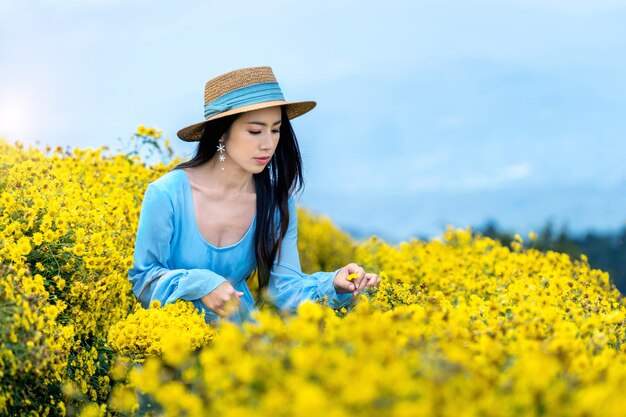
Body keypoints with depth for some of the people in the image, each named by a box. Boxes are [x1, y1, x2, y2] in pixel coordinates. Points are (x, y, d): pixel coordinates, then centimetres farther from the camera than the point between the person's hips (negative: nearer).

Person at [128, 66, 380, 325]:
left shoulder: (277, 202, -5)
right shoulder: (167, 194, -15)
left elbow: (285, 288, -7)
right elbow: (143, 280, -6)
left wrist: (333, 285, -27)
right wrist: (200, 285, -23)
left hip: (239, 324, 1)